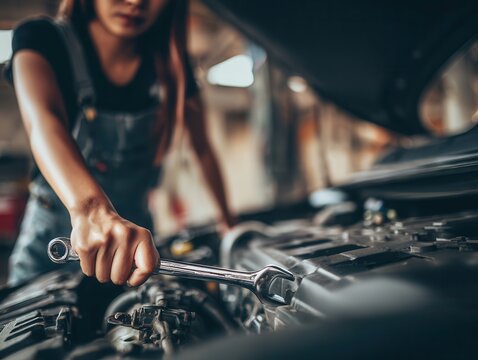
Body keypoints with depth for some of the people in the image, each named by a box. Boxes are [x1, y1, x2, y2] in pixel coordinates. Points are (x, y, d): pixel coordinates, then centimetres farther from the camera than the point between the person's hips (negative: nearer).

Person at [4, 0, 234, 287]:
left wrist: (228, 220, -6)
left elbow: (203, 148, -1)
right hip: (51, 241, -2)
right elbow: (43, 120, -39)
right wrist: (90, 208, -58)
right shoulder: (40, 41, -19)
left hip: (135, 230, 3)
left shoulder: (171, 62, -8)